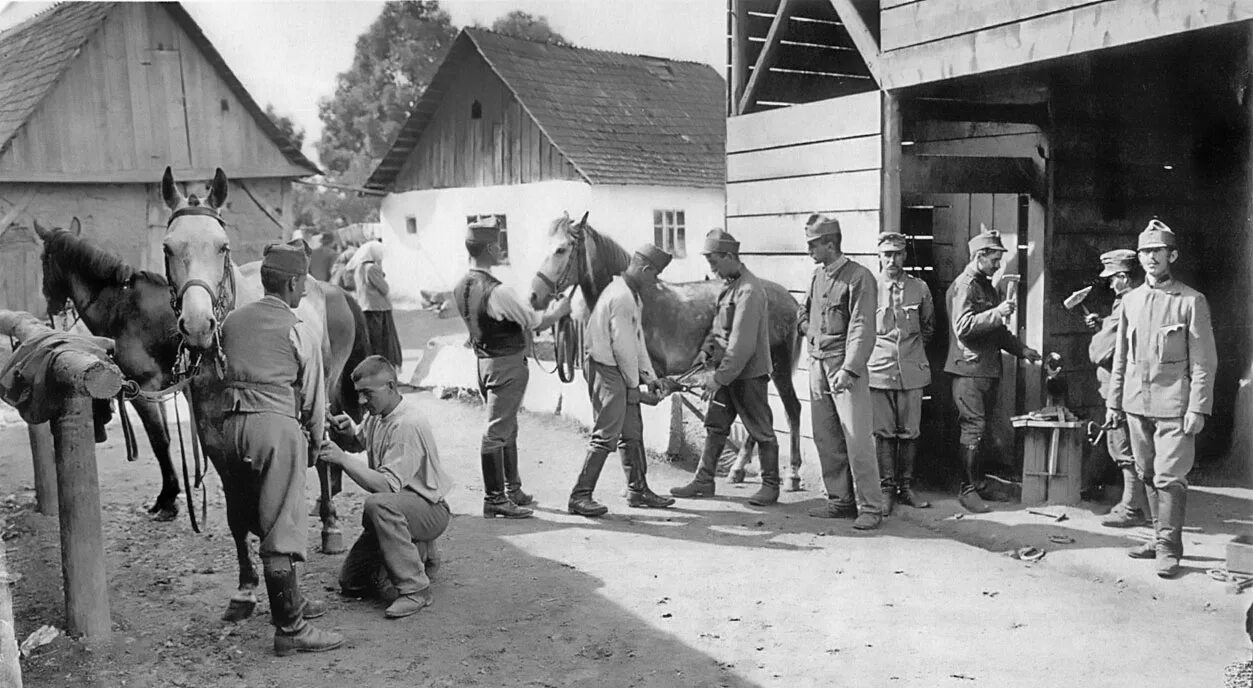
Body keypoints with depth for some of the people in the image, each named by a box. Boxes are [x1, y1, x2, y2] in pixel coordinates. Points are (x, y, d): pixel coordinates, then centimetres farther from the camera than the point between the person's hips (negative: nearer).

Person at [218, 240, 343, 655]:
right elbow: (315, 399, 1)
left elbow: (229, 375, 17)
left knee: (265, 522, 19)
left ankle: (290, 602, 34)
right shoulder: (300, 333, -2)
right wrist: (314, 445, 16)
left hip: (233, 424, 7)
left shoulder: (232, 321, 14)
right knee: (283, 528, -5)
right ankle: (290, 629, -3)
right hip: (278, 424, -7)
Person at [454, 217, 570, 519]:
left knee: (508, 429, 20)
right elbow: (534, 321, -16)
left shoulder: (460, 288, 3)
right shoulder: (497, 291, -24)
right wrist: (559, 310, 4)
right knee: (497, 432, -1)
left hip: (483, 360, 9)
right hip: (508, 364, -9)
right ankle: (494, 499, 7)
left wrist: (546, 311, 17)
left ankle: (512, 489, 32)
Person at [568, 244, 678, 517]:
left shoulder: (631, 294, 14)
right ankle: (580, 496, 0)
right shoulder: (621, 297, -20)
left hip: (621, 373, 10)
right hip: (608, 373, -10)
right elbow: (623, 347, -19)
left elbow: (638, 341, 16)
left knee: (632, 433, 15)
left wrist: (650, 376, 11)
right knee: (606, 437, -7)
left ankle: (638, 490, 26)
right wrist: (635, 382, -9)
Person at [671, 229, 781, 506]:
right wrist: (706, 349, 1)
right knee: (715, 426, 13)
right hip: (726, 371, 9)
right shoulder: (729, 284, 8)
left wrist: (720, 378, -22)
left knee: (761, 430, 4)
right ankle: (704, 480, 23)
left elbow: (742, 345, -25)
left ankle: (771, 485, 15)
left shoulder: (749, 290, -21)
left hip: (748, 373, -9)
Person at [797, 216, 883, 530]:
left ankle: (870, 507, 0)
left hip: (846, 366, -8)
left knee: (857, 439, -7)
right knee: (825, 438, 10)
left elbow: (862, 328, -16)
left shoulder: (859, 277, -10)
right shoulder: (817, 275, 13)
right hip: (818, 364, 8)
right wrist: (810, 331, 8)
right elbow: (803, 311, 29)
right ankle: (840, 500, 21)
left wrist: (849, 369, -23)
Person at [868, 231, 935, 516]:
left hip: (912, 371, 2)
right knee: (884, 432, 0)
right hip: (879, 369, -2)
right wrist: (872, 351, 7)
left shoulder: (920, 288, 5)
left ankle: (905, 487, 17)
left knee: (909, 432, 6)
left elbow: (928, 327, 20)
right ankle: (886, 489, 9)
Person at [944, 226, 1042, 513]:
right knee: (973, 428, -8)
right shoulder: (963, 285, -9)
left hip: (988, 369, 9)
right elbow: (963, 326, -21)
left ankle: (979, 481, 18)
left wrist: (1022, 350, 18)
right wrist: (996, 313, -23)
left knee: (984, 428, 10)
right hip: (969, 368, -9)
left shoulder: (987, 286, 20)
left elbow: (997, 330, 27)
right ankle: (968, 489, -2)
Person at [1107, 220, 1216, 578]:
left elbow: (1204, 361, -5)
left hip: (1173, 404, -5)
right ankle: (1160, 537, 23)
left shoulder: (1191, 301, -4)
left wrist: (1197, 409, -11)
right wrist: (1114, 402, 13)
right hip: (1136, 404, 5)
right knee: (1148, 475, 11)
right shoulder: (1130, 300, 10)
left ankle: (1169, 548, 4)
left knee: (1169, 477, -6)